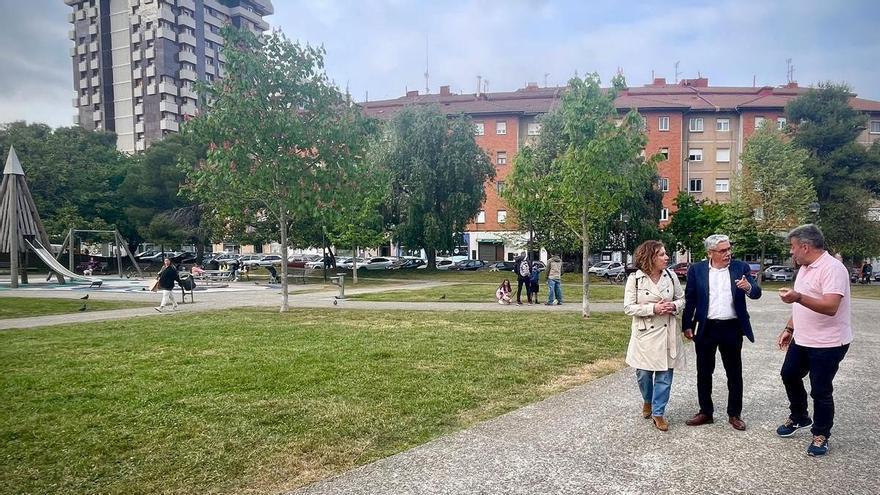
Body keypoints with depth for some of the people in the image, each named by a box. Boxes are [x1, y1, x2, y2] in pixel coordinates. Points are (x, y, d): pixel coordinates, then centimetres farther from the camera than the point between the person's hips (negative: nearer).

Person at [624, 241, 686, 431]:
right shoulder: (635, 278, -10)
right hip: (645, 334, -2)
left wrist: (674, 306, -13)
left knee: (664, 375, 5)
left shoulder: (670, 276, -1)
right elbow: (628, 307, -10)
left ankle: (658, 412, 19)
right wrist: (653, 308, -20)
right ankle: (647, 401, 39)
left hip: (667, 333, 2)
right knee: (643, 374, 9)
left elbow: (681, 299, 10)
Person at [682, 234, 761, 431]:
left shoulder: (741, 267, 0)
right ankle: (705, 412, 22)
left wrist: (749, 287, -28)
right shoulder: (696, 270, -1)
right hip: (706, 329, 0)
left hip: (732, 329, 0)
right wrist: (687, 325, -1)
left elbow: (756, 293, -5)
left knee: (734, 373, 9)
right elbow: (689, 299, 2)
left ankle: (734, 414, 23)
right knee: (704, 372, 9)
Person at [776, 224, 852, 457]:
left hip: (827, 344, -9)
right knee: (789, 375, 19)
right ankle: (799, 417, 39)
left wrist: (798, 297, -45)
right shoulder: (805, 268, 9)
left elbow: (830, 307, -33)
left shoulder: (832, 268, -21)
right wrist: (789, 329, 17)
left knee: (821, 391, 2)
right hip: (802, 340, 9)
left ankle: (821, 435, 20)